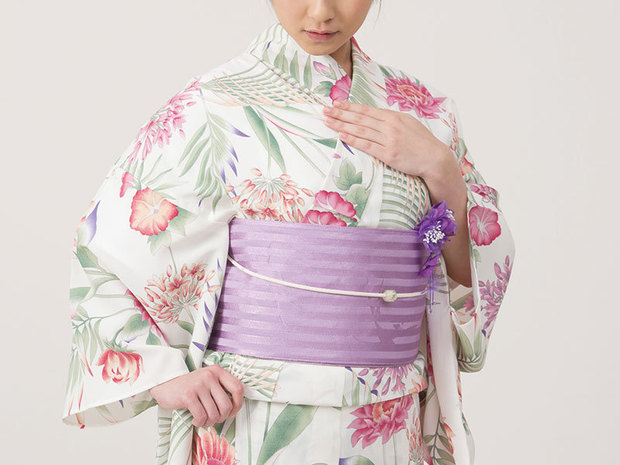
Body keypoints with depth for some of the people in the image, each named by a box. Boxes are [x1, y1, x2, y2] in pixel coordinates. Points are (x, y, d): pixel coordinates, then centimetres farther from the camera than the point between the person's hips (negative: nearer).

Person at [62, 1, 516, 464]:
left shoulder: (420, 109, 3)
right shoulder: (213, 108, -8)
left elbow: (478, 270, 3)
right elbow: (102, 249, -4)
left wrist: (441, 168, -12)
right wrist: (163, 374, -13)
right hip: (253, 426, -3)